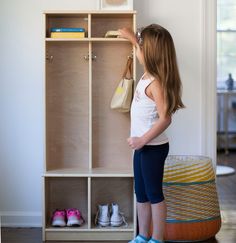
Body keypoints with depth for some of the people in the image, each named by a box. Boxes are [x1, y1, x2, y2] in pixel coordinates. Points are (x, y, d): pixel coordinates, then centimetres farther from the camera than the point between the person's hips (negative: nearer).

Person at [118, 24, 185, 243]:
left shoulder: (155, 83, -22)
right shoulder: (148, 73, 5)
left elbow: (165, 119, -28)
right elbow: (143, 56, 30)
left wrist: (143, 140, -26)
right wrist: (131, 37, 37)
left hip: (153, 147, -9)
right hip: (143, 145, 9)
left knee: (154, 194, 2)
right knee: (141, 194, 15)